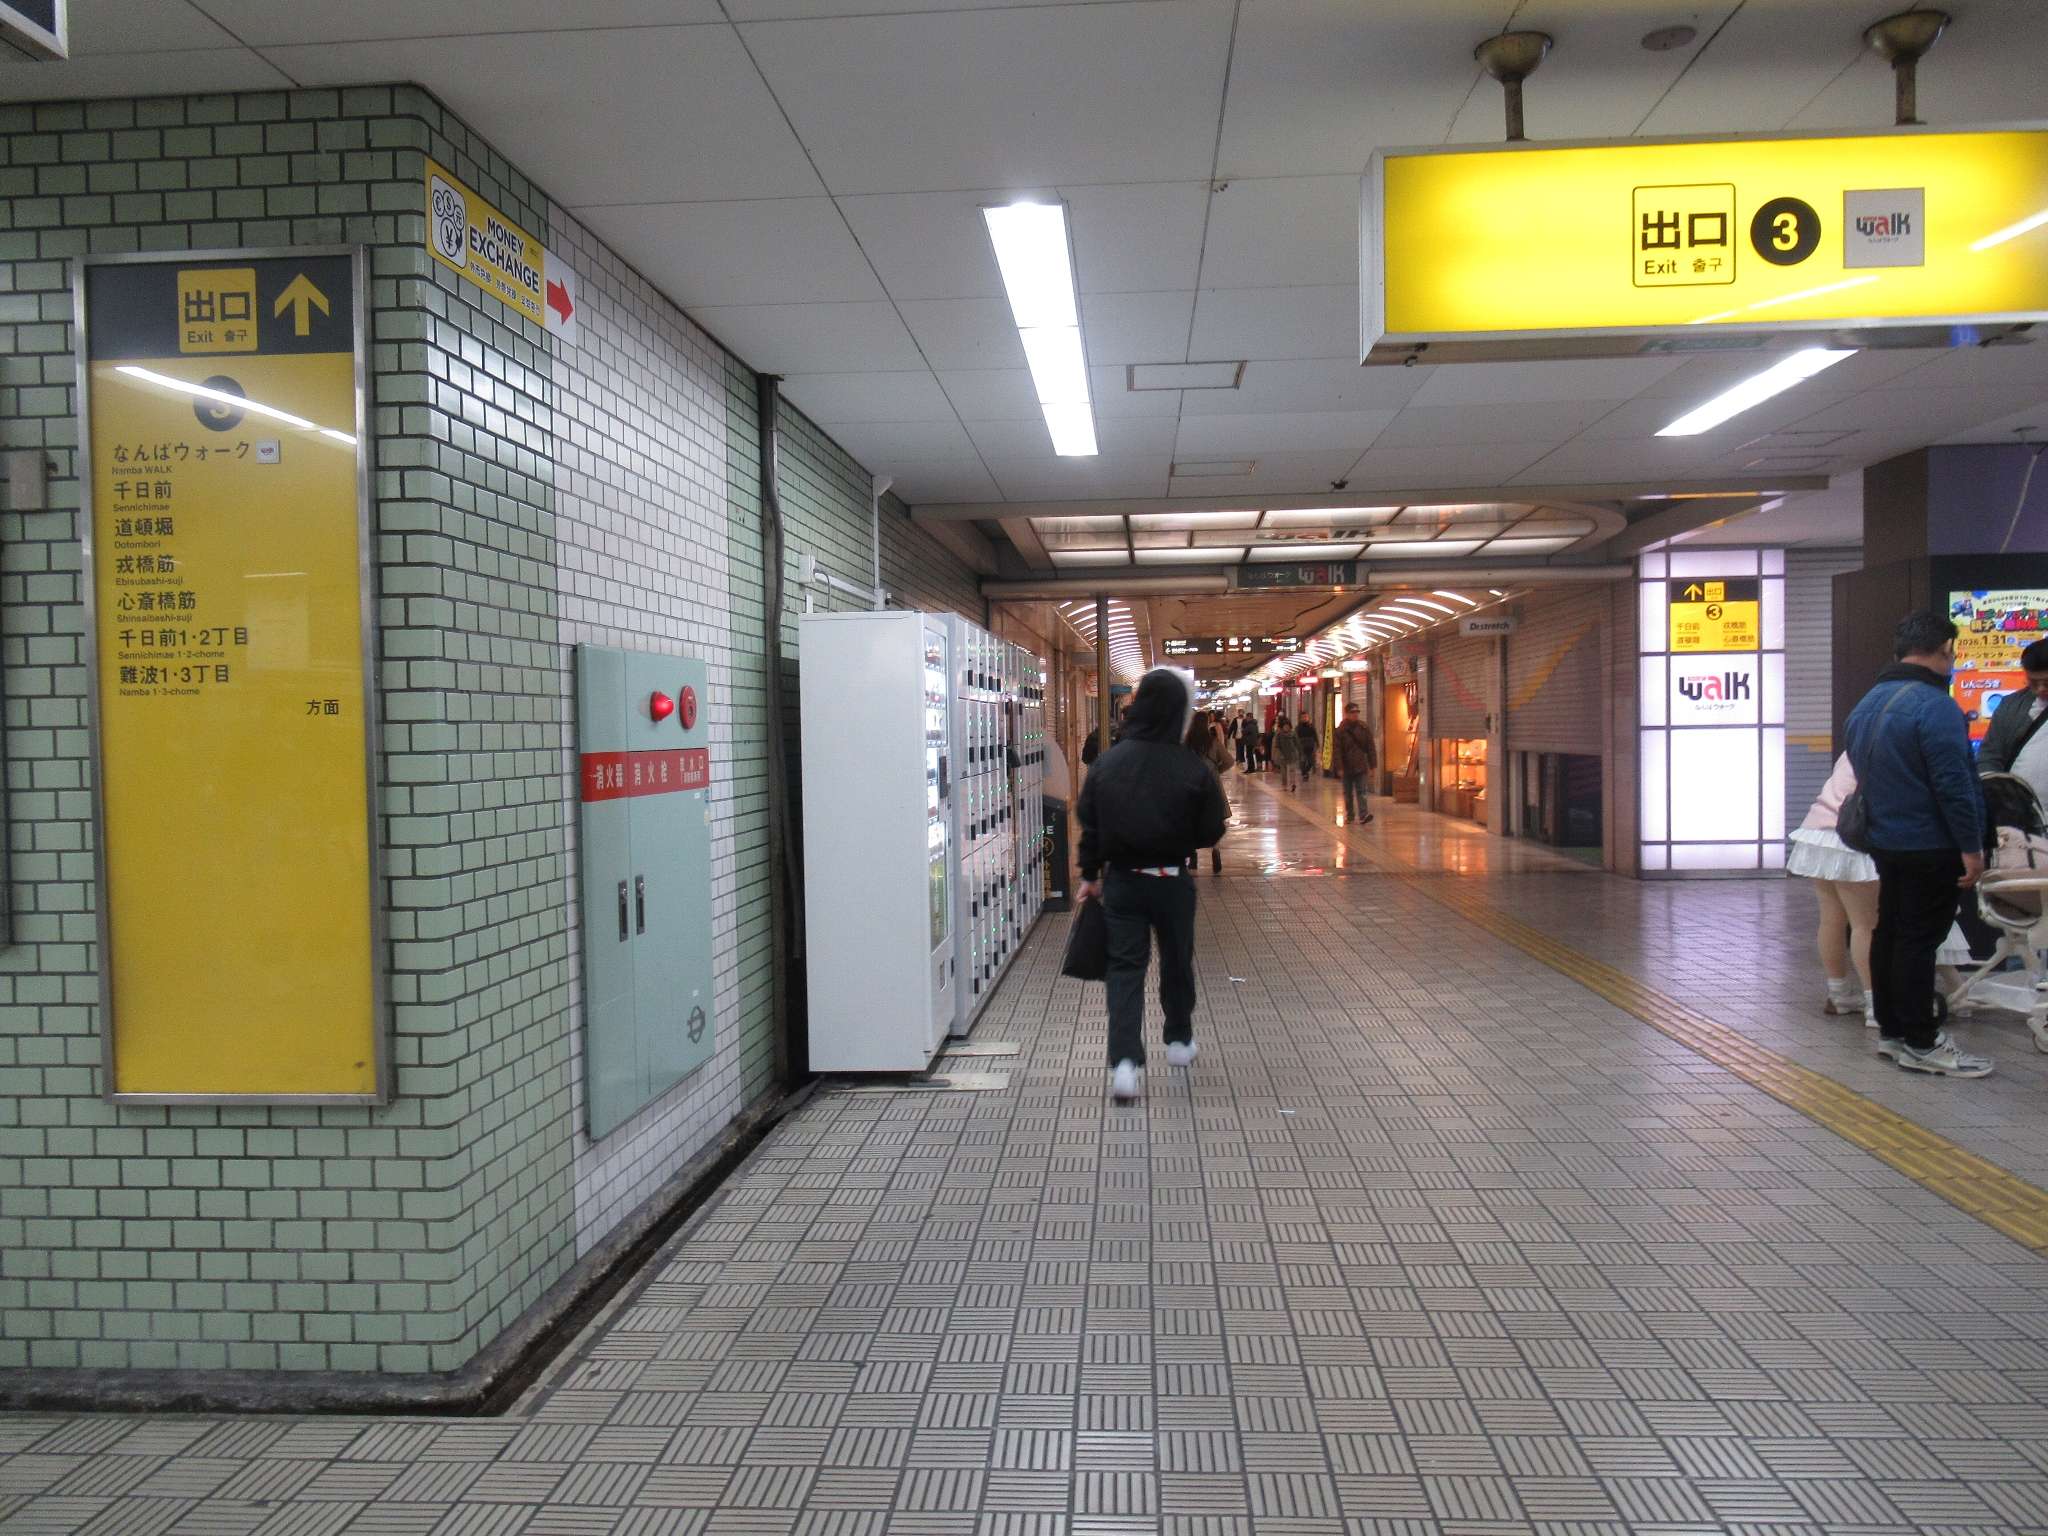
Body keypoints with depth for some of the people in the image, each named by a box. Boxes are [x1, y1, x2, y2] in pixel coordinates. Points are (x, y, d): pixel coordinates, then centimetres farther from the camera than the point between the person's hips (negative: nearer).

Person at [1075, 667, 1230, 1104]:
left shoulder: (1107, 762, -5)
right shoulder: (1195, 770, -14)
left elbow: (1089, 825, 3)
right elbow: (1211, 834, -7)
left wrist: (1090, 874, 15)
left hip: (1121, 879, 1)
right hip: (1171, 881, -1)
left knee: (1125, 966, 4)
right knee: (1177, 961, 20)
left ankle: (1124, 1061, -10)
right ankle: (1179, 1042, 37)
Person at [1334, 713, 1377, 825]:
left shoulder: (1364, 729, 3)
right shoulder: (1340, 731, -3)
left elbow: (1371, 747, 5)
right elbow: (1336, 750, -5)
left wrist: (1372, 765, 1)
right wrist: (1339, 767, -12)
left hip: (1361, 766, 0)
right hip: (1347, 768, 0)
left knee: (1361, 791, -8)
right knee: (1348, 793, 11)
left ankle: (1363, 815, -17)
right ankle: (1350, 816, 21)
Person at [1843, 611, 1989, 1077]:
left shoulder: (1867, 705, 10)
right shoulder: (1935, 707, -19)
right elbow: (1953, 785, -21)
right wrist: (1971, 847, -16)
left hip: (1886, 841, 9)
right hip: (1932, 847, -9)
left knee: (1889, 932, 13)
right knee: (1919, 940, -4)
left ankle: (1891, 1030, 23)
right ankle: (1920, 1043, 3)